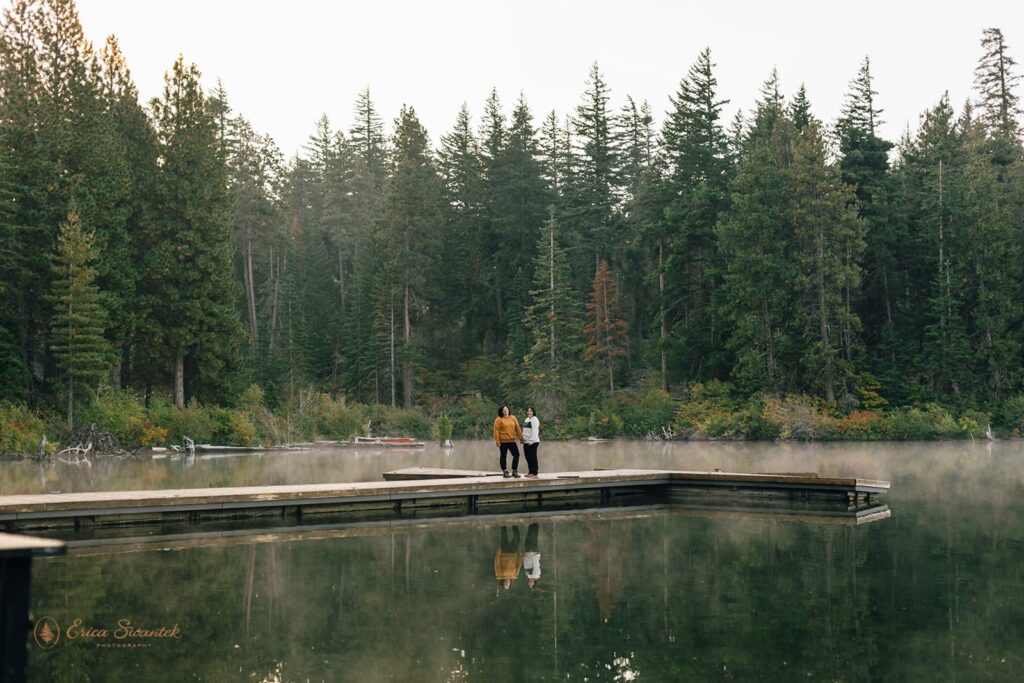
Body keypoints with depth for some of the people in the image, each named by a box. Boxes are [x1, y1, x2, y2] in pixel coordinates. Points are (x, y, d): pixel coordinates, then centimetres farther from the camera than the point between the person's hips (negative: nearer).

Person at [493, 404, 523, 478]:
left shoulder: (513, 418, 8)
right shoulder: (499, 420, -6)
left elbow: (517, 428, 11)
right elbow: (496, 431, -8)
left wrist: (520, 438, 10)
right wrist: (497, 441, -13)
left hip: (512, 441, 5)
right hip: (503, 442, -5)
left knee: (516, 454, 2)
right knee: (503, 456, 5)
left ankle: (514, 471, 12)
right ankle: (505, 472, 15)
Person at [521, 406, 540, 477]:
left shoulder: (534, 419, -10)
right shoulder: (526, 419, 18)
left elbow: (534, 431, -18)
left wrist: (531, 441, -22)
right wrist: (523, 439, 15)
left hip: (532, 442, -9)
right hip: (526, 442, 9)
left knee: (533, 457, -6)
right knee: (528, 457, 10)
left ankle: (534, 472, -2)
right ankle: (530, 472, 16)